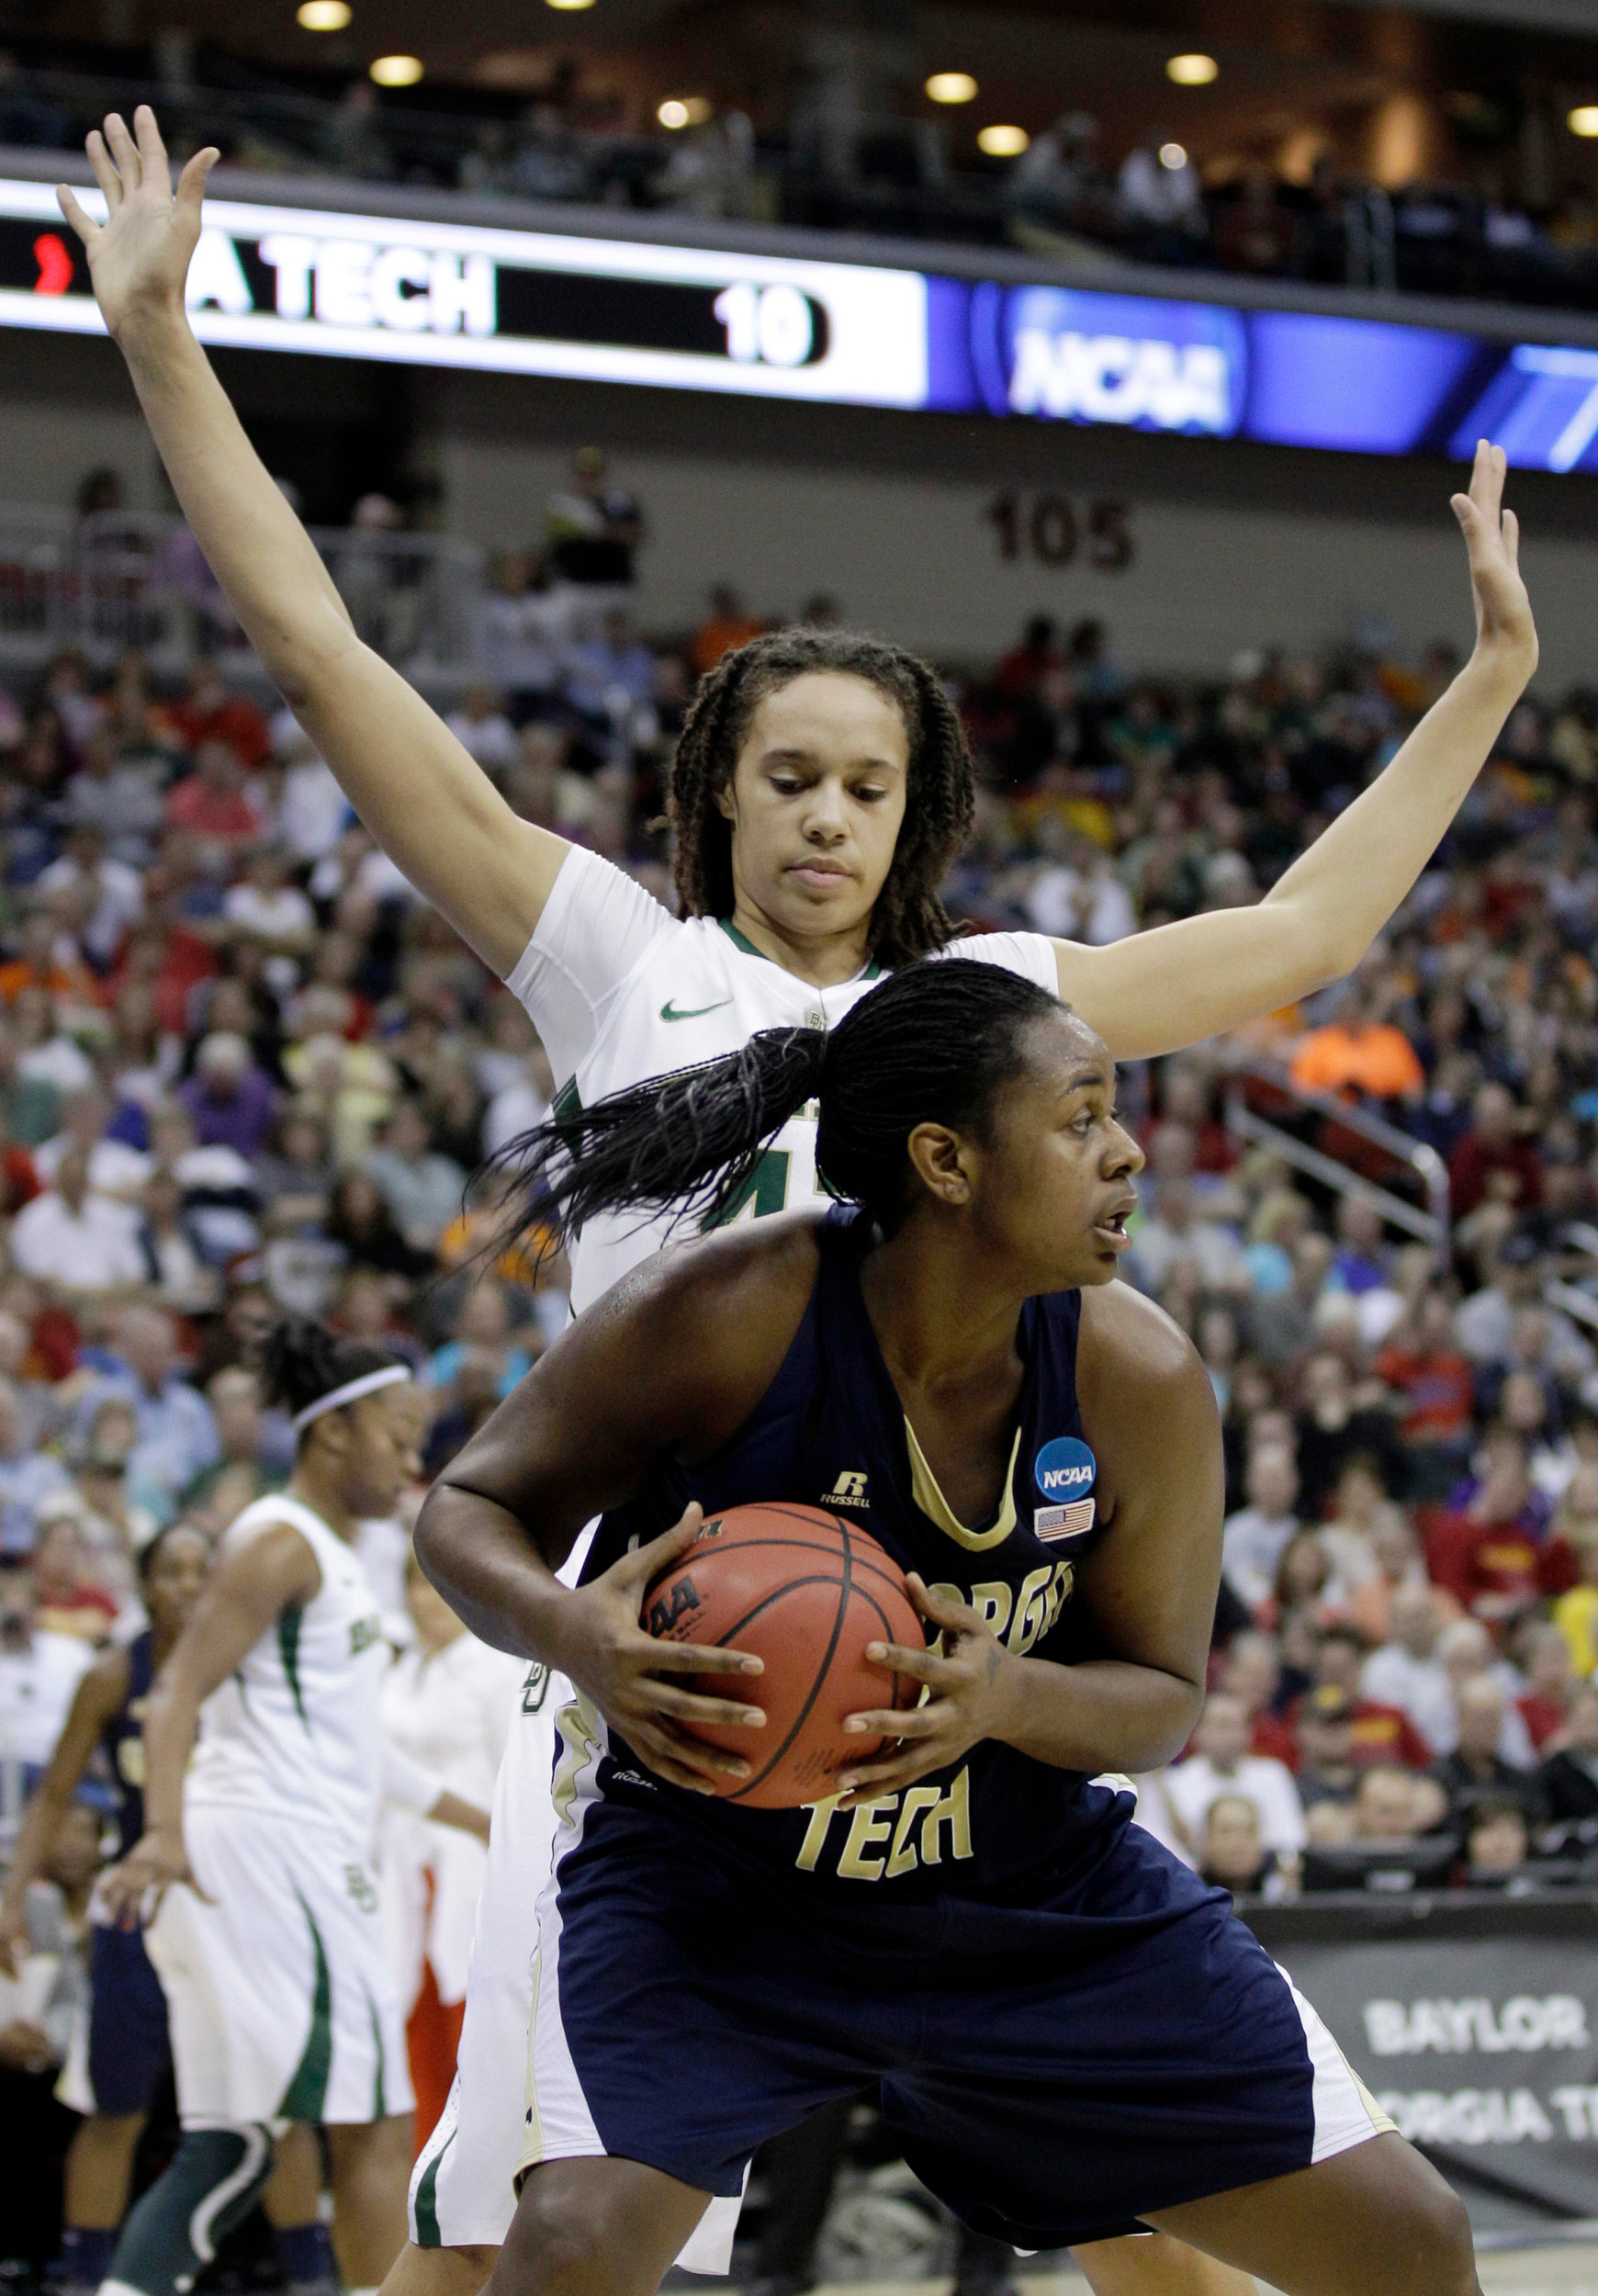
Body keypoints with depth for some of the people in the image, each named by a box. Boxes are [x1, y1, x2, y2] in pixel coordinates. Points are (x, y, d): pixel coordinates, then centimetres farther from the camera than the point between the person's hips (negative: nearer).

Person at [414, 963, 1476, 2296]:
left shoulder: (1141, 1383, -14)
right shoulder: (726, 1318, -24)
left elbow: (1160, 1700, -4)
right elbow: (473, 1510, -11)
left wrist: (1011, 1697, -28)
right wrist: (571, 1633, -35)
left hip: (1030, 1880, 4)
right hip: (705, 1874, -4)